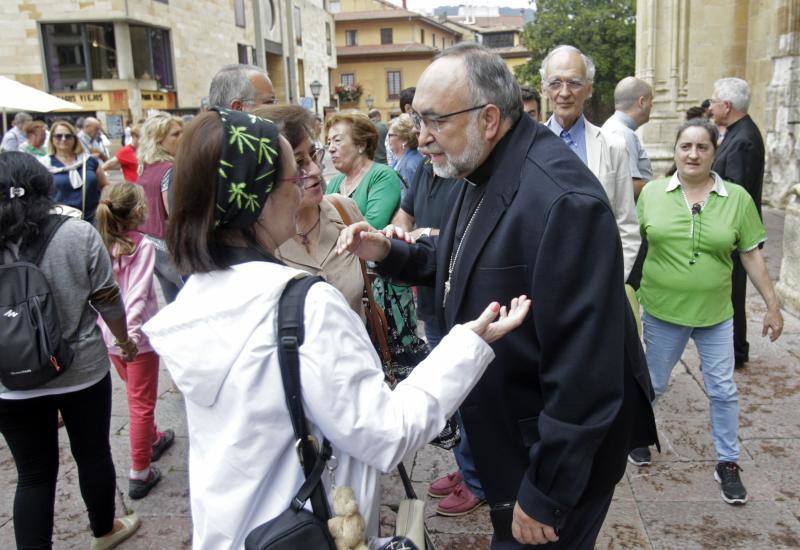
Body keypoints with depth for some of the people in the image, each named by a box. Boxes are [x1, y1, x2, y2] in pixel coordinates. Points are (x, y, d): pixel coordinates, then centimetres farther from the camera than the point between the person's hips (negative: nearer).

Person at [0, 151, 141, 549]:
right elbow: (108, 299, -6)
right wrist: (125, 341, 11)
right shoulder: (78, 234, -12)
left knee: (34, 474, 13)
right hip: (83, 370, 0)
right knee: (93, 455, 20)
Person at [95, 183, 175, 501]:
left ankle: (152, 439, 47)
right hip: (136, 336, -6)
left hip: (108, 334, 7)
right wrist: (132, 333, -28)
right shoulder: (142, 247, -16)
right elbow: (137, 295, -24)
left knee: (135, 394, 27)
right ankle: (140, 474, 10)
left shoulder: (101, 245, 0)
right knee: (141, 403, 4)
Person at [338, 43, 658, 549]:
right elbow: (466, 261, 16)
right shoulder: (485, 172, 0)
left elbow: (582, 368, -29)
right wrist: (389, 252, -2)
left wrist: (546, 494, -21)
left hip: (558, 448, -9)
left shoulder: (563, 201, -30)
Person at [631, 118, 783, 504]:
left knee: (723, 391, 8)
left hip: (715, 313, 1)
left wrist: (772, 305, 1)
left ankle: (727, 464, 25)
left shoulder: (737, 198, -4)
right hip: (663, 311, 0)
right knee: (654, 384, 14)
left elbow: (752, 255, 1)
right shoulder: (653, 193, -4)